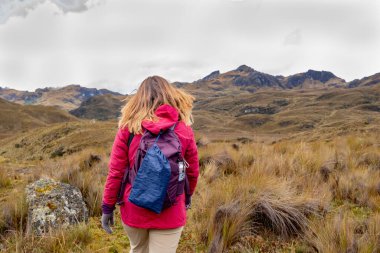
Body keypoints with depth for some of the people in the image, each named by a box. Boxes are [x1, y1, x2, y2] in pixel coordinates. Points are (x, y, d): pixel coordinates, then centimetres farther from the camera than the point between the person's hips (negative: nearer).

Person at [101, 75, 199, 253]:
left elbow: (115, 173, -8)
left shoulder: (128, 128, -8)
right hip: (169, 213, -1)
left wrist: (107, 207, 5)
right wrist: (187, 196, 20)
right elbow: (192, 173, 1)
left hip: (133, 210, 2)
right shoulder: (184, 129, -7)